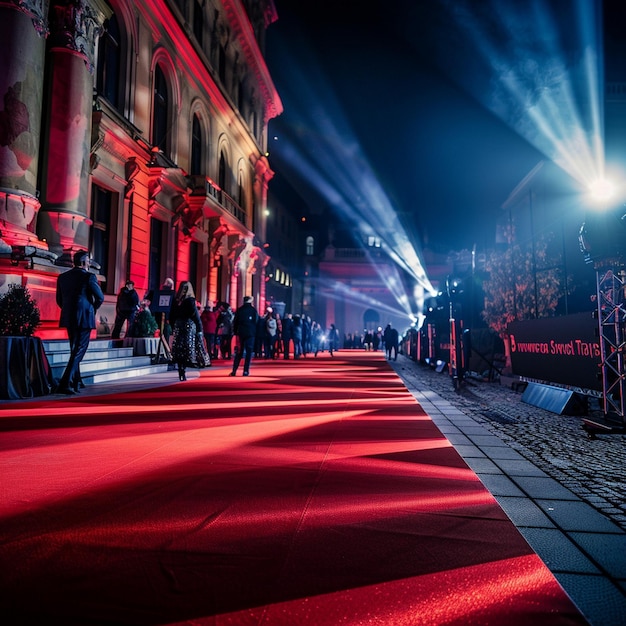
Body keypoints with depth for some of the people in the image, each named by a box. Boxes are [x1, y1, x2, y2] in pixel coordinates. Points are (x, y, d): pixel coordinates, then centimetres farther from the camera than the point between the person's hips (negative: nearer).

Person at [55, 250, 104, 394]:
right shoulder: (89, 276, -9)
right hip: (84, 319, -6)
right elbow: (100, 297, -10)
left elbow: (59, 300, 12)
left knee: (74, 351, 19)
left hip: (69, 319, 6)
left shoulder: (62, 277, 9)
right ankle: (65, 384, -9)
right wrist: (93, 309, 7)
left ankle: (75, 382, 25)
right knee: (79, 352, -2)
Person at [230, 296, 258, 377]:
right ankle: (246, 371, -4)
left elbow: (235, 322, 5)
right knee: (249, 352, 1)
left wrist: (235, 332, 11)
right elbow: (256, 322, -2)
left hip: (241, 333, 3)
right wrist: (255, 333, 7)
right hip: (251, 333, -3)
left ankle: (234, 370, 4)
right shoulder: (253, 310, -2)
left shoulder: (239, 310, 5)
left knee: (239, 352, 10)